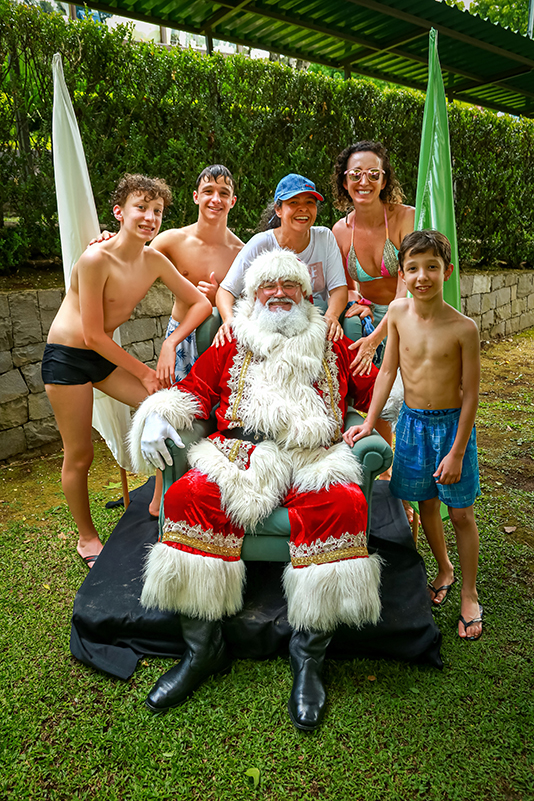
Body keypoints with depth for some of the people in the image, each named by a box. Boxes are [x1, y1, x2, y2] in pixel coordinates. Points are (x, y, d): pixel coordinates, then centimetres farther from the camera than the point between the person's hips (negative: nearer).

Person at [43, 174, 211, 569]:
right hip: (66, 358, -6)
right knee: (80, 455, 2)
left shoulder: (154, 261, -4)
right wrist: (144, 372, -13)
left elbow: (201, 302, 3)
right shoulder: (96, 259, -22)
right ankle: (87, 537, 25)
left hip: (105, 355, 6)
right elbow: (93, 335, -20)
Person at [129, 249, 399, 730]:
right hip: (240, 456, 1)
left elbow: (378, 389, 24)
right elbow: (192, 390, 19)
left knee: (343, 503, -32)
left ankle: (309, 657, -18)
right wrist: (158, 416, 1)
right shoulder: (230, 348, 25)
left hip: (314, 457, 0)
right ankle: (202, 649, -14)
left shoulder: (335, 349, 26)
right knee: (190, 496, -28)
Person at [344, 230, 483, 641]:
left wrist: (457, 451, -11)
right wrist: (369, 422, 0)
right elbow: (388, 369, 1)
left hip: (451, 423, -3)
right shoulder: (398, 311, -6)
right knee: (427, 504, 17)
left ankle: (469, 594, 28)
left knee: (461, 513, 8)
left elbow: (470, 393, -11)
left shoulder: (463, 328, -17)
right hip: (412, 422, 3)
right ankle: (444, 570, 43)